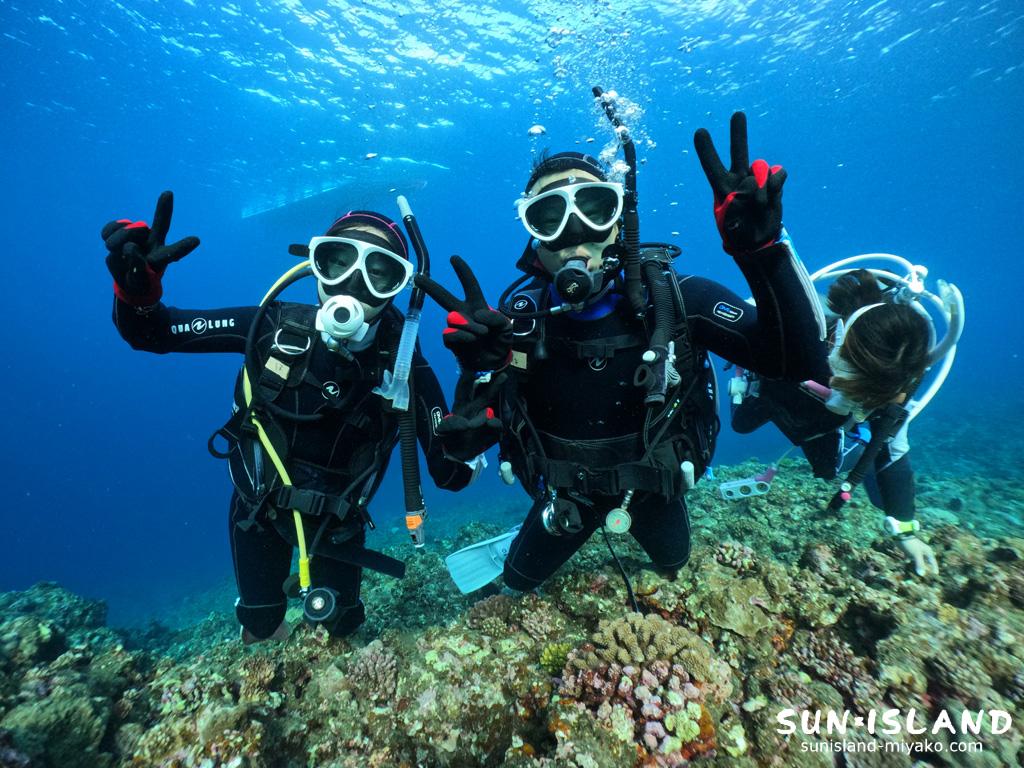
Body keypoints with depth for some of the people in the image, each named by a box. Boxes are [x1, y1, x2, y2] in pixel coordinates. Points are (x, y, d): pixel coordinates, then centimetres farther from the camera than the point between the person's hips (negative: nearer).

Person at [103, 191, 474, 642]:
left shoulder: (403, 364, -25)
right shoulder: (276, 326, -22)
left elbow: (450, 475, -24)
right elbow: (151, 333, -11)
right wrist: (137, 289, -34)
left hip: (337, 517, -1)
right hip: (259, 505, 1)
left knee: (337, 629, 14)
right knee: (260, 626, 20)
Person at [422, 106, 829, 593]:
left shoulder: (673, 296, -25)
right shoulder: (518, 314, -24)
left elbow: (797, 359, -31)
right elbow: (462, 445, -23)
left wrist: (761, 247, -43)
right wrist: (478, 370, -43)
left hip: (653, 486, 1)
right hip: (565, 493, 0)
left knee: (674, 567, 32)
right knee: (517, 581, 22)